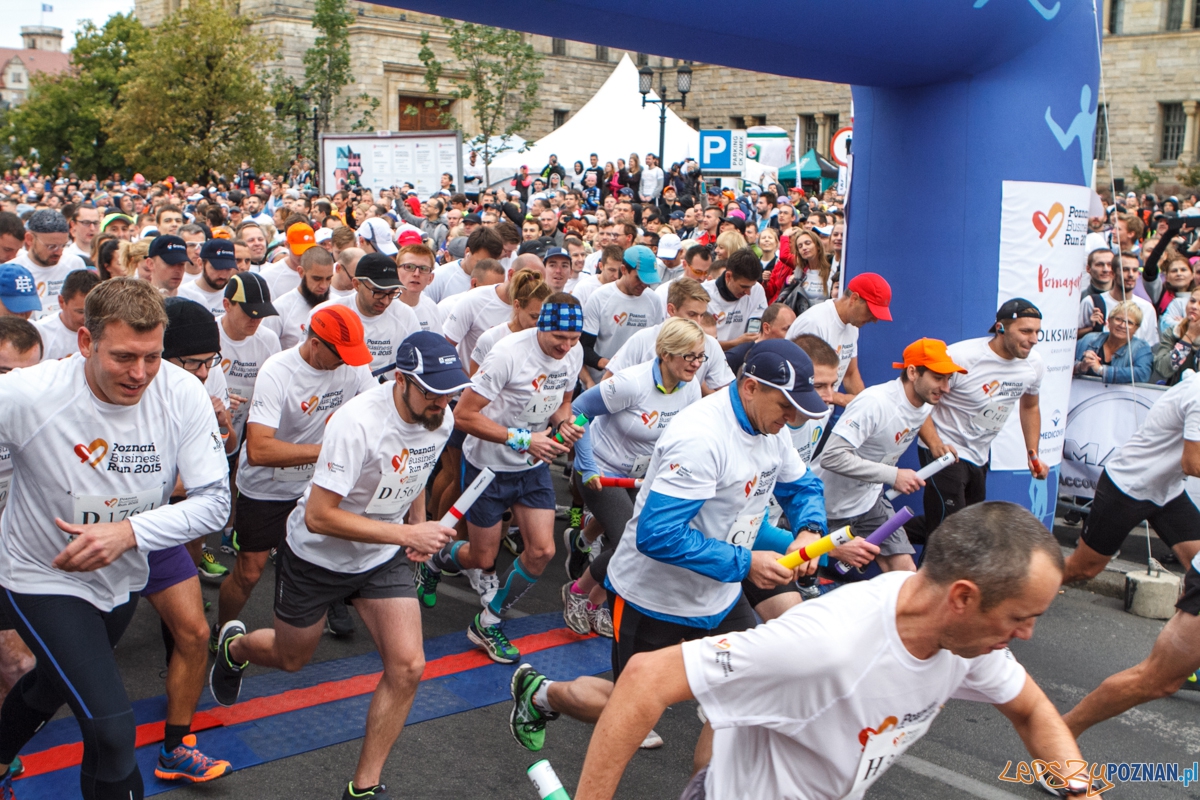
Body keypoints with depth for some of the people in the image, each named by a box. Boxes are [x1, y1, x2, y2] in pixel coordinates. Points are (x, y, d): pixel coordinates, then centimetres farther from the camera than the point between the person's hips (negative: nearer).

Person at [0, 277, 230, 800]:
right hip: (42, 576, -4)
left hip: (122, 578, 5)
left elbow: (214, 502, -19)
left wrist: (129, 532, -32)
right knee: (111, 730, -16)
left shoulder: (183, 395, -21)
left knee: (55, 686, 32)